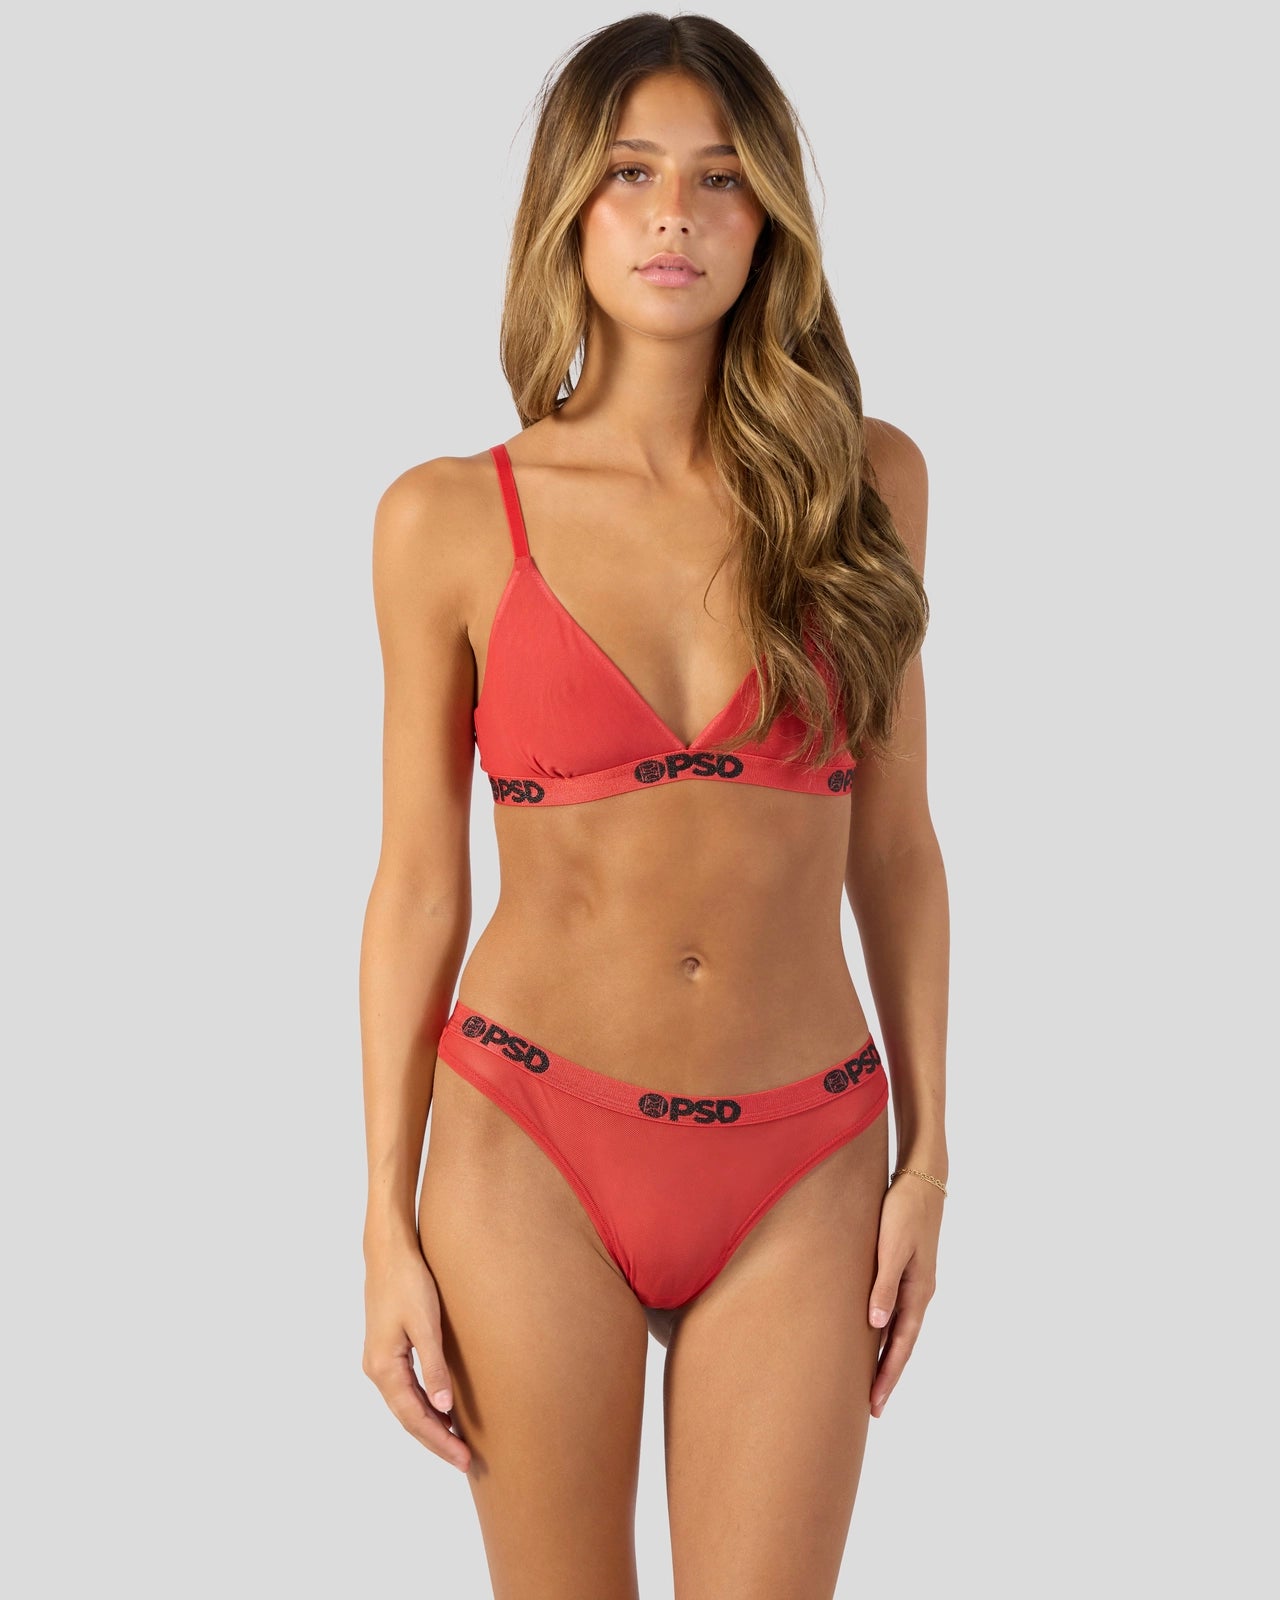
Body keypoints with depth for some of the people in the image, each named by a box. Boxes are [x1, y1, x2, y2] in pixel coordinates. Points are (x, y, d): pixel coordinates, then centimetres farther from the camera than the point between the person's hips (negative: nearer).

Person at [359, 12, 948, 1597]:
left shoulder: (864, 481, 1)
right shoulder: (451, 518, -4)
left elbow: (894, 844, 5)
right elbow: (417, 886, 0)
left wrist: (926, 1153, 3)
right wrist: (388, 1229, -1)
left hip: (800, 1173, 1)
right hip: (533, 1150, -1)